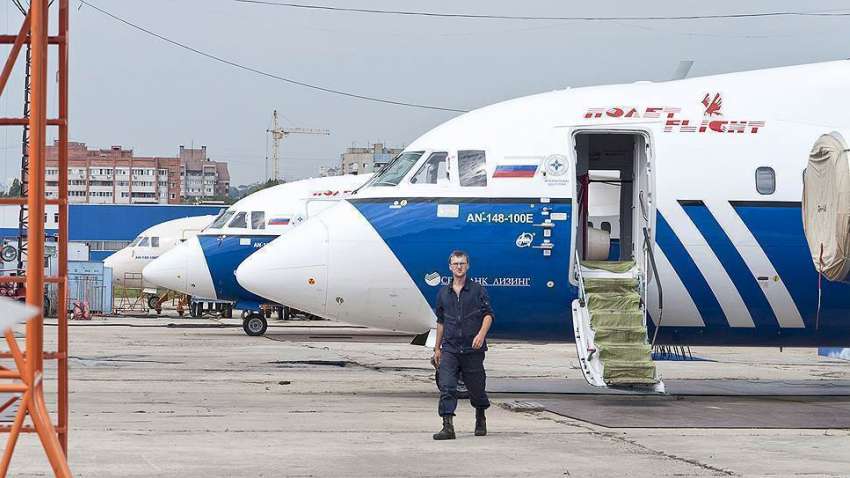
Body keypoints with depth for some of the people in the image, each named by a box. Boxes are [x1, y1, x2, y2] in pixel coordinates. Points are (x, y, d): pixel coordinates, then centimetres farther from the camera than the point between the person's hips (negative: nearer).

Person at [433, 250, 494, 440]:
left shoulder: (477, 290, 1)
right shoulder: (443, 293, 11)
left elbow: (488, 314, -3)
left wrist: (481, 334, -21)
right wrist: (437, 348, 19)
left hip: (472, 349, -2)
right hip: (449, 349, 2)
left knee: (476, 388, 10)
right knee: (446, 388, -13)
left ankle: (480, 418, 37)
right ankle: (448, 427, -17)